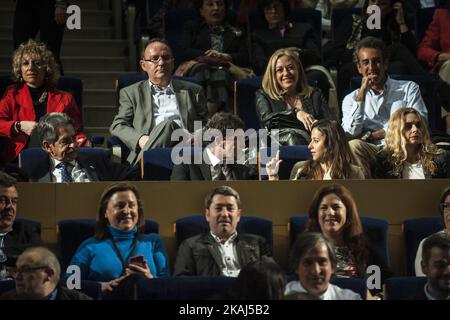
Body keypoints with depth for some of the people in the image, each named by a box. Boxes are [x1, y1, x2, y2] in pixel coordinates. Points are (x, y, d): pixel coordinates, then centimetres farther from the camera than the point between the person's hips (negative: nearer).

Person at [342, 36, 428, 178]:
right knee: (353, 146, -32)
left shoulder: (409, 88, 18)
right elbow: (351, 133, 3)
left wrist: (371, 135, -1)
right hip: (373, 152, 1)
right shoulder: (351, 99, 20)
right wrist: (362, 93, 1)